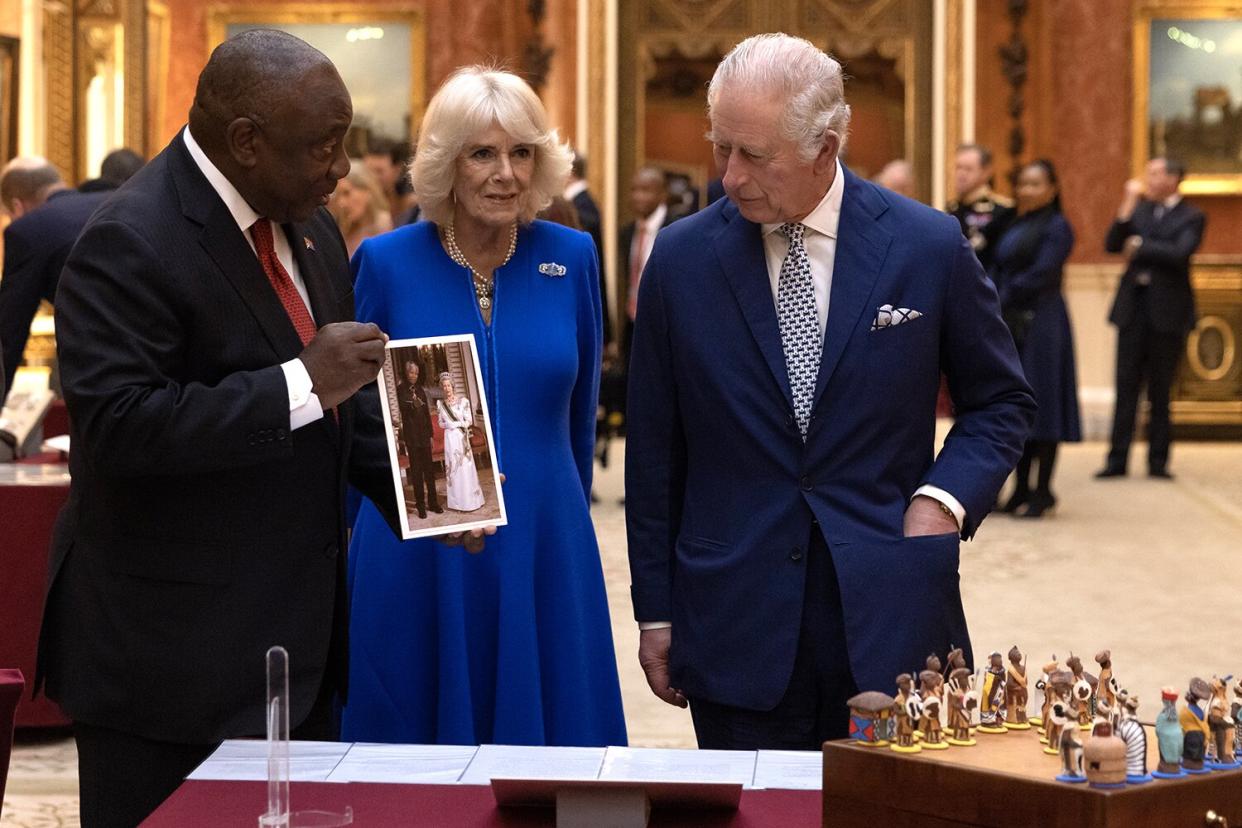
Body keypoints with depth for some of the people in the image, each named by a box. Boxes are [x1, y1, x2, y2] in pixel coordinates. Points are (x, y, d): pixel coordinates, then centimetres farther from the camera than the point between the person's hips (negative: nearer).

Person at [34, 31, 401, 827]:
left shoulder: (309, 227, 10)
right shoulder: (129, 244, -18)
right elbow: (117, 425, -27)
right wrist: (303, 382, -27)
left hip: (298, 637, 8)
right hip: (172, 652, -8)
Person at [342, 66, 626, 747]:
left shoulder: (570, 259, 2)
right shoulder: (386, 263, -3)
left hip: (544, 558, 2)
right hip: (414, 560, -1)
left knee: (546, 748, 8)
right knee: (411, 763, 8)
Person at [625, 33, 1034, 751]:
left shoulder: (929, 247, -2)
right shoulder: (682, 258, 1)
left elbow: (1002, 402, 11)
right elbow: (655, 451, 7)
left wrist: (944, 497, -8)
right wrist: (655, 612, 7)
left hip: (891, 617, 0)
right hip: (735, 630, 1)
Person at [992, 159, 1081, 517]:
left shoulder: (1057, 228, -5)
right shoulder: (1014, 227, 17)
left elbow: (1039, 276, -14)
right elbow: (997, 272, 12)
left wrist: (1001, 302, -9)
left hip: (1039, 325, -7)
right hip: (1009, 326, 7)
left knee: (1039, 403, -5)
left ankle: (1042, 491, 0)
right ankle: (1021, 488, 13)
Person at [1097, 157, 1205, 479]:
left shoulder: (1191, 217, -1)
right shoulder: (1139, 209, 12)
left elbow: (1180, 253, -16)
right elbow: (1112, 245, 2)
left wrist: (1139, 246, -8)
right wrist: (1128, 206, -6)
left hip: (1167, 309, -3)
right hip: (1132, 307, 3)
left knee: (1160, 390, 3)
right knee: (1126, 386, 2)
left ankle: (1158, 461, 10)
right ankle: (1117, 460, 3)